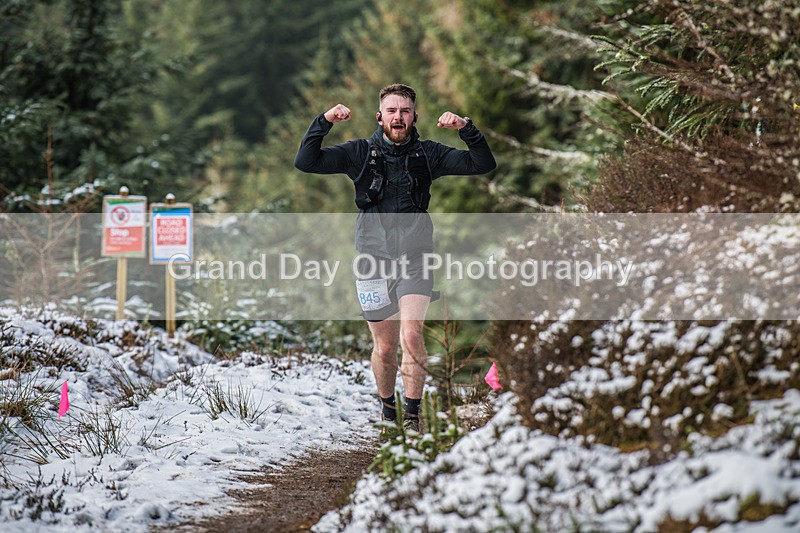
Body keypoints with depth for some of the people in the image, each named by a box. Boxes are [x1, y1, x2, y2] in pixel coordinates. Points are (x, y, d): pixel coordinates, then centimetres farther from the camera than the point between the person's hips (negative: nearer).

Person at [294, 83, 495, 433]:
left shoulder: (427, 154, 4)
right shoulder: (361, 153, 2)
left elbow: (483, 164, 0)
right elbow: (305, 163, -5)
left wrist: (466, 129, -16)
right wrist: (324, 122, -17)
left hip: (414, 261, -1)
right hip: (374, 260, 1)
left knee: (411, 335, -20)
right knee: (385, 347, 7)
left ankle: (412, 414, -11)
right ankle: (387, 408, 32)